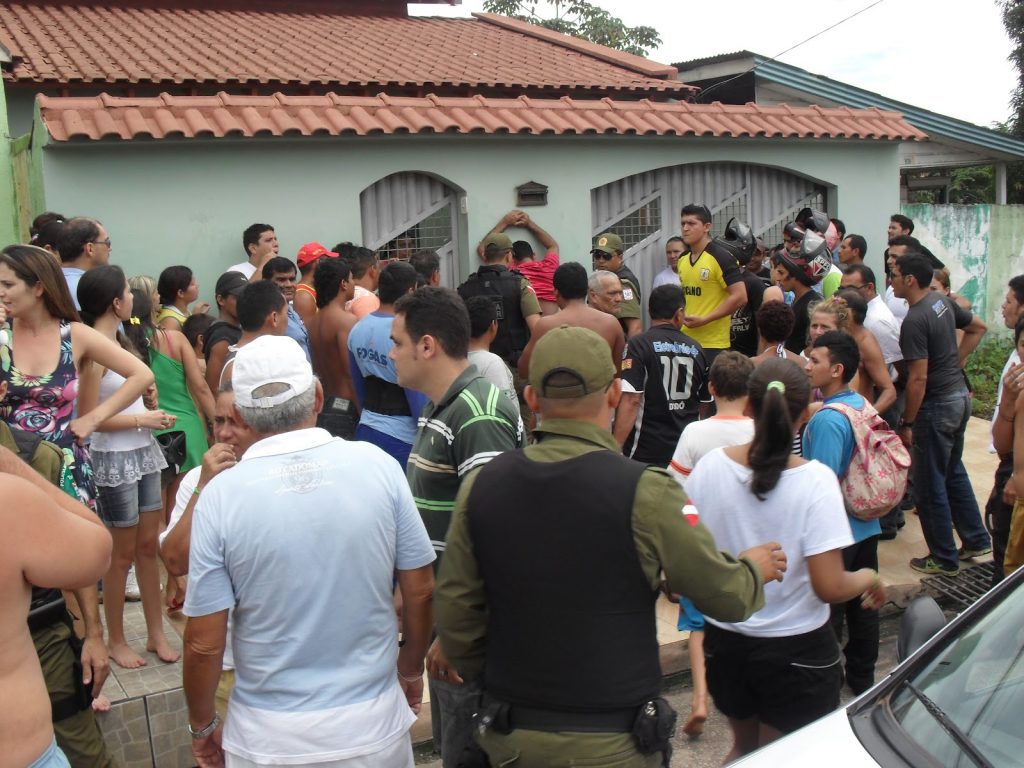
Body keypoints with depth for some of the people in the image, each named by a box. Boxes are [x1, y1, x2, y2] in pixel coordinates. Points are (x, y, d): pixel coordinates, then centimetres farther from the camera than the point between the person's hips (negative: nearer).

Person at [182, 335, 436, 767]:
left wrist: (202, 727, 7)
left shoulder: (220, 496, -14)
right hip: (374, 728, 1)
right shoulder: (377, 465, -10)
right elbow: (420, 591, -2)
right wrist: (410, 670, 15)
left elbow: (204, 643, -10)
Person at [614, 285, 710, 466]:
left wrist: (615, 448, -18)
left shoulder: (638, 345, -9)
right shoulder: (695, 349, 5)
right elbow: (705, 403, 15)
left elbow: (631, 400, -19)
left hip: (647, 453, -4)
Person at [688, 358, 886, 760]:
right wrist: (868, 578, -1)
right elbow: (829, 588, -22)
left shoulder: (710, 466, -10)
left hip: (724, 642, 4)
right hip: (796, 651, -3)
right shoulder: (815, 480, -20)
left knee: (743, 747, 29)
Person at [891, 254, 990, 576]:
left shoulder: (914, 321, -23)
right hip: (960, 395, 9)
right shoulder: (942, 300, 5)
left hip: (936, 405, -9)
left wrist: (907, 423, -17)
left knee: (929, 485, 3)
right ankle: (976, 540, 33)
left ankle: (944, 559, 14)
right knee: (953, 472, 24)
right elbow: (978, 327, 20)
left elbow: (918, 378, -24)